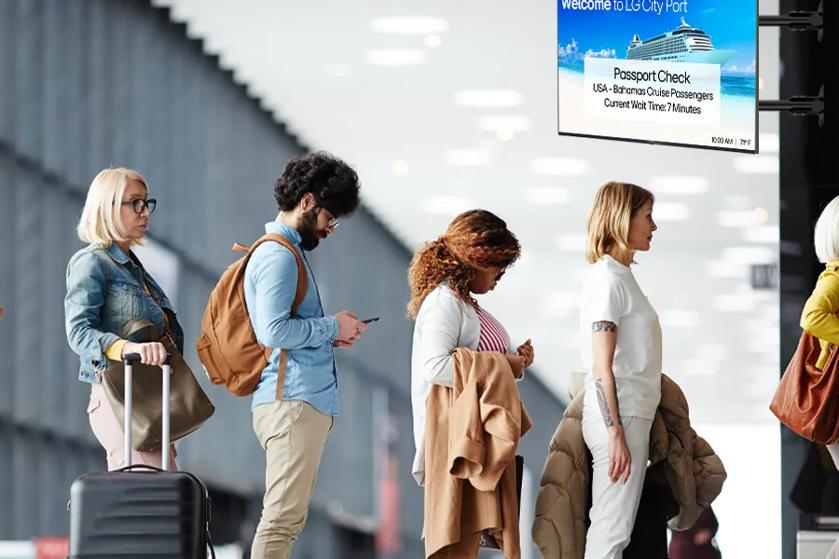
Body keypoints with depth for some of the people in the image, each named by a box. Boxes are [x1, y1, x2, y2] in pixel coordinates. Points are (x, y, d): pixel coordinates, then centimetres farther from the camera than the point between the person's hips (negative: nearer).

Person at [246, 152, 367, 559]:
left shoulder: (288, 252, 21)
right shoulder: (279, 256, -11)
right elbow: (273, 330, -22)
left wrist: (330, 335, 11)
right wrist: (332, 327, -10)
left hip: (301, 401, 11)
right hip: (293, 401, -11)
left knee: (288, 518, 11)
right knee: (283, 517, -13)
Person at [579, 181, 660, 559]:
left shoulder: (620, 276, 15)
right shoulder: (608, 279, -12)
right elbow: (602, 369, -16)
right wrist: (616, 434, -20)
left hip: (629, 416, 9)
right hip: (620, 418, -9)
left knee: (607, 527, 9)